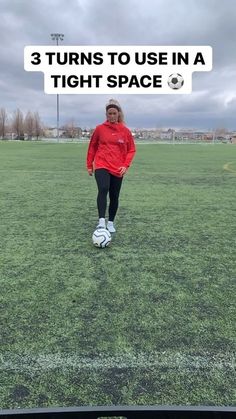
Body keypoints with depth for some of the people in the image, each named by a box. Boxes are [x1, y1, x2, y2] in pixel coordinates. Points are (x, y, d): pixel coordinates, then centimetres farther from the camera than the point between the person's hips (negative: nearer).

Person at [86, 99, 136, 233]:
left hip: (118, 169, 2)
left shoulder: (125, 131, 3)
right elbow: (92, 147, 11)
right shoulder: (100, 129, 2)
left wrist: (126, 165, -6)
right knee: (103, 190, -26)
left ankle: (111, 222, 24)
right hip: (101, 166, -2)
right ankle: (101, 221, -28)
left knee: (114, 196, 7)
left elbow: (131, 149, 7)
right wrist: (89, 165, 11)